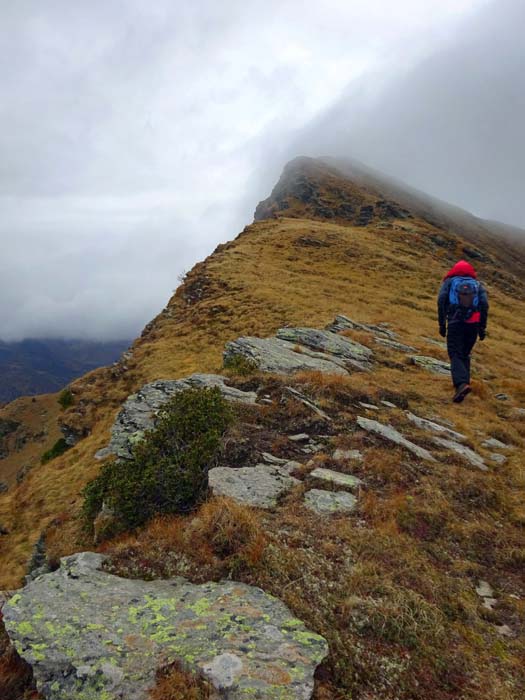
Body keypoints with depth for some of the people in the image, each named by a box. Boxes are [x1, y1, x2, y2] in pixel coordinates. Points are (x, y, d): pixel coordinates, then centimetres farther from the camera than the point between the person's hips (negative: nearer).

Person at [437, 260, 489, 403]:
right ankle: (464, 383, 12)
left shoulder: (449, 281, 16)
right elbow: (484, 304, 4)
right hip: (473, 325, 3)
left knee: (455, 355, -6)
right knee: (465, 355, 18)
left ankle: (461, 384, -28)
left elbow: (441, 300, -1)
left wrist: (442, 324, 0)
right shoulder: (478, 284, 21)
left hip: (455, 323, -2)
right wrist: (482, 327, 5)